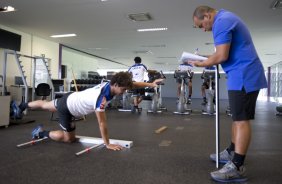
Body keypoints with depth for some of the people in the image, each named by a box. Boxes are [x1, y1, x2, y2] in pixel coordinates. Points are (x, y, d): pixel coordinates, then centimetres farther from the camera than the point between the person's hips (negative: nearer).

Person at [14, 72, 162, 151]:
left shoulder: (109, 84, -16)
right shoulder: (101, 97, -39)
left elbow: (132, 84, -5)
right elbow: (102, 123, -33)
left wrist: (150, 84, -9)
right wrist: (108, 144, -26)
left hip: (70, 98, 8)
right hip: (67, 108, -8)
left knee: (45, 105, 33)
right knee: (69, 138, 5)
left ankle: (23, 105, 57)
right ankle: (41, 133, 17)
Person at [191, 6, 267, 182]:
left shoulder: (221, 22, -12)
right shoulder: (227, 17, 21)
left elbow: (222, 56, -20)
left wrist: (200, 63, -6)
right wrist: (206, 60, 13)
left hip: (243, 76, -11)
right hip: (245, 74, 11)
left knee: (241, 120, -10)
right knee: (238, 118, 15)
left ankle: (237, 167, -5)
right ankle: (232, 152, 26)